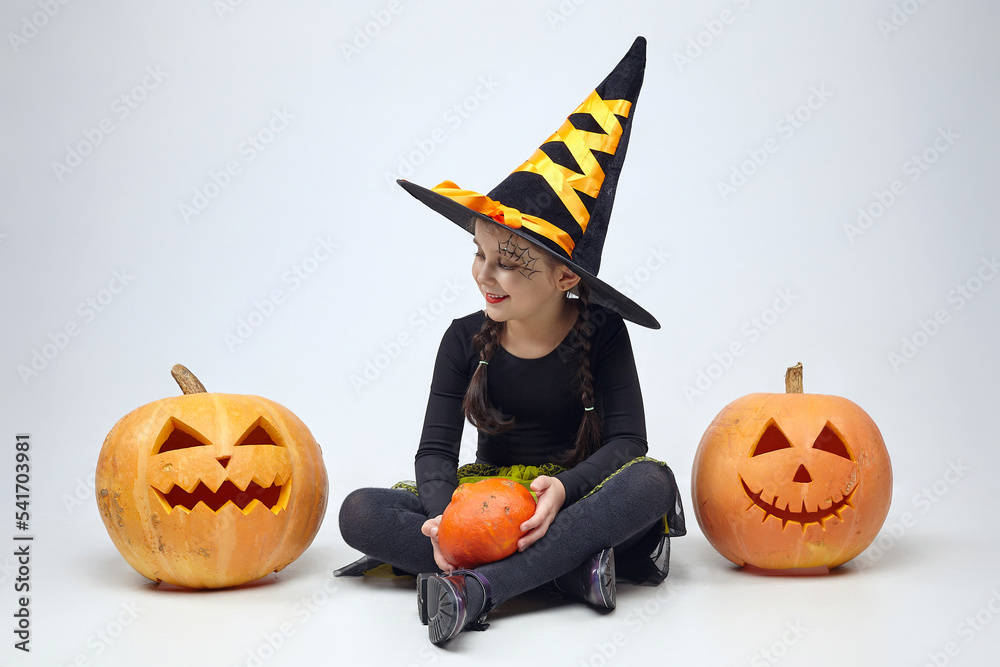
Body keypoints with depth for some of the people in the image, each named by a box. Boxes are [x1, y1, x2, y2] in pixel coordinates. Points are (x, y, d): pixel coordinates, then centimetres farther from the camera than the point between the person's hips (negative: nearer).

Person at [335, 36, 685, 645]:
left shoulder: (601, 333, -7)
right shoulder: (468, 338, -3)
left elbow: (627, 439, -14)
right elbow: (436, 449, -7)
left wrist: (563, 487, -35)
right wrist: (443, 515, -30)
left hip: (574, 493, -1)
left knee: (652, 482, -34)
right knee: (361, 513, -23)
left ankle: (474, 590, -40)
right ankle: (576, 566, -30)